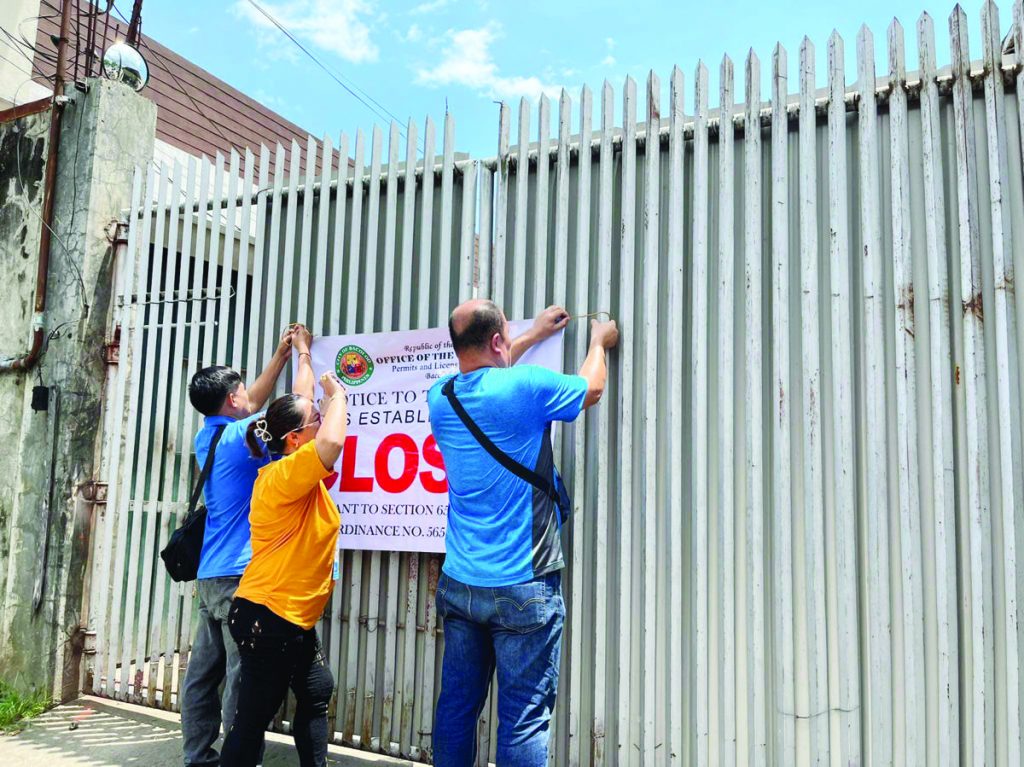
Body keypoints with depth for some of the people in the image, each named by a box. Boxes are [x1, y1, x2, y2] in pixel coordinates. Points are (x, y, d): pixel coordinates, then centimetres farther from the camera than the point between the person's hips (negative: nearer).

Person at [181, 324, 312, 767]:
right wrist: (303, 353, 7)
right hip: (242, 573, -9)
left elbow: (254, 404, 25)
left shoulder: (208, 434, 12)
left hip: (211, 572, 9)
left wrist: (281, 355, 28)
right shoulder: (243, 435, -12)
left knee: (205, 671, 12)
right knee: (243, 677, -4)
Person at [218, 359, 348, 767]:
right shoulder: (283, 475, -19)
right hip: (268, 616, -10)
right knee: (253, 717, 0)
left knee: (317, 694, 19)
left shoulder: (298, 471, 7)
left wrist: (304, 355, 27)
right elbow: (332, 442, -39)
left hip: (294, 617, 10)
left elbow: (301, 403, 19)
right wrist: (337, 395, -21)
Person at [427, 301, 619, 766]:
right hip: (522, 588, -6)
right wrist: (599, 342, 26)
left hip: (458, 584, 6)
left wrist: (534, 335, 36)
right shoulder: (525, 387, -13)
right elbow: (592, 389, 7)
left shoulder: (441, 397, 3)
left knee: (456, 706, 13)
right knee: (524, 717, 0)